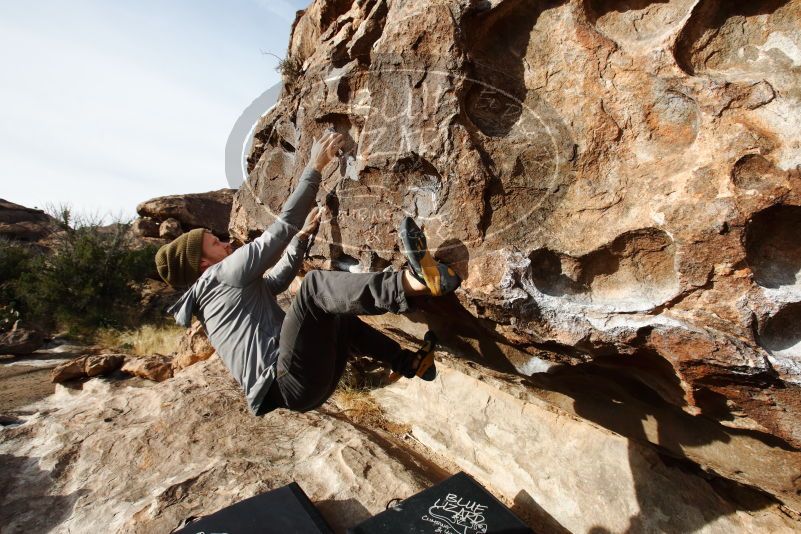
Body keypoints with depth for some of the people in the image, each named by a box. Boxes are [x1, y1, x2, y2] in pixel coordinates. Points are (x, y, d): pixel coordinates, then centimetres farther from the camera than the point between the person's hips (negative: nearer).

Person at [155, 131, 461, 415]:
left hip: (307, 384, 10)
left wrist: (303, 235, 29)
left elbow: (280, 277, 38)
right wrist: (315, 167, -4)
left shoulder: (241, 287, 26)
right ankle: (408, 282, -46)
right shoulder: (220, 276, -1)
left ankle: (410, 363, 20)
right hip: (290, 383, -10)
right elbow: (278, 232, -8)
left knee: (340, 317, 28)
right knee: (315, 284, -24)